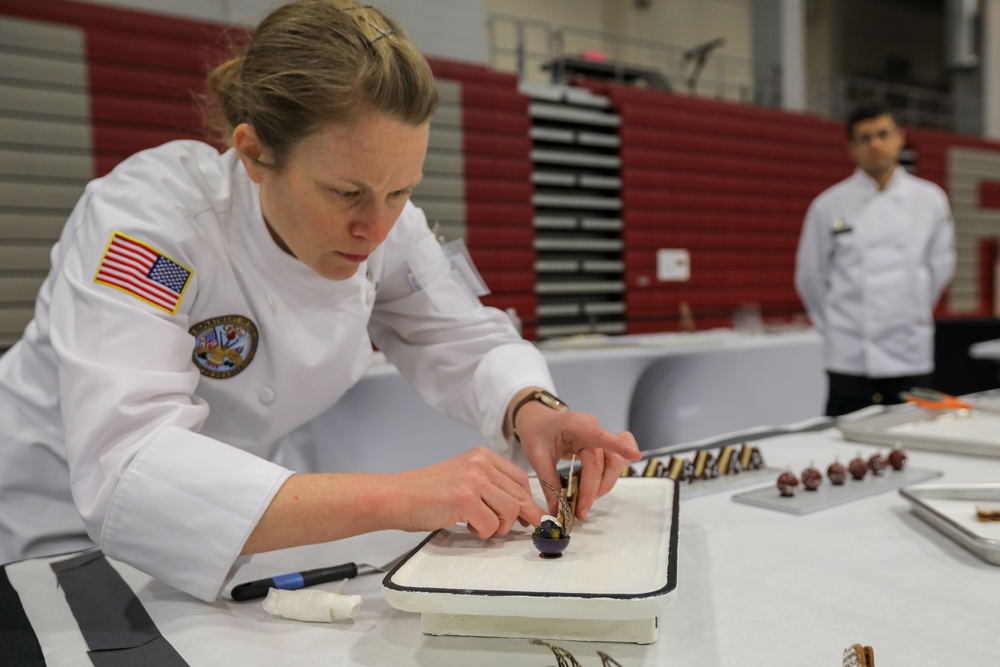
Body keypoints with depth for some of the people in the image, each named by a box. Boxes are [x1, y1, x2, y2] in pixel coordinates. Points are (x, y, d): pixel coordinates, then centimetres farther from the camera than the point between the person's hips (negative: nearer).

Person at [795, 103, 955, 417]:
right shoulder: (829, 206, -2)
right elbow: (810, 276, 5)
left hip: (912, 353, 2)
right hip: (850, 358, -2)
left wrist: (912, 315, 14)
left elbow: (939, 267, 14)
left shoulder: (930, 200, 3)